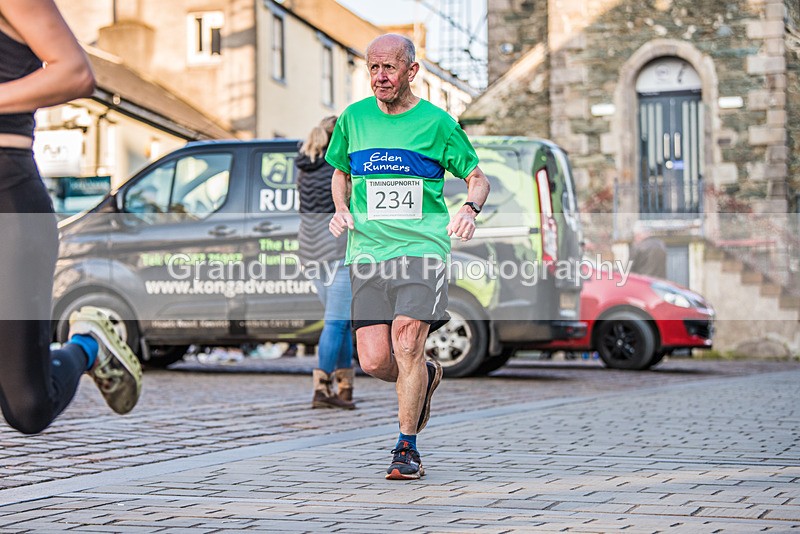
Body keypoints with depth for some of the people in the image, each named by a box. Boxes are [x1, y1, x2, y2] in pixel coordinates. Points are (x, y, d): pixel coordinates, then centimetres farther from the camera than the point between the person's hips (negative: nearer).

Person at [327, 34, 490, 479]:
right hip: (368, 250, 3)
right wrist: (341, 209, 5)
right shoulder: (353, 118, 10)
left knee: (407, 343, -17)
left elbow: (478, 177, 10)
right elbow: (341, 173, 26)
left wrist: (470, 209, -11)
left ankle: (408, 448, 0)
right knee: (374, 361, -5)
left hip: (422, 246, -3)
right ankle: (426, 376, 30)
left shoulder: (437, 122, 1)